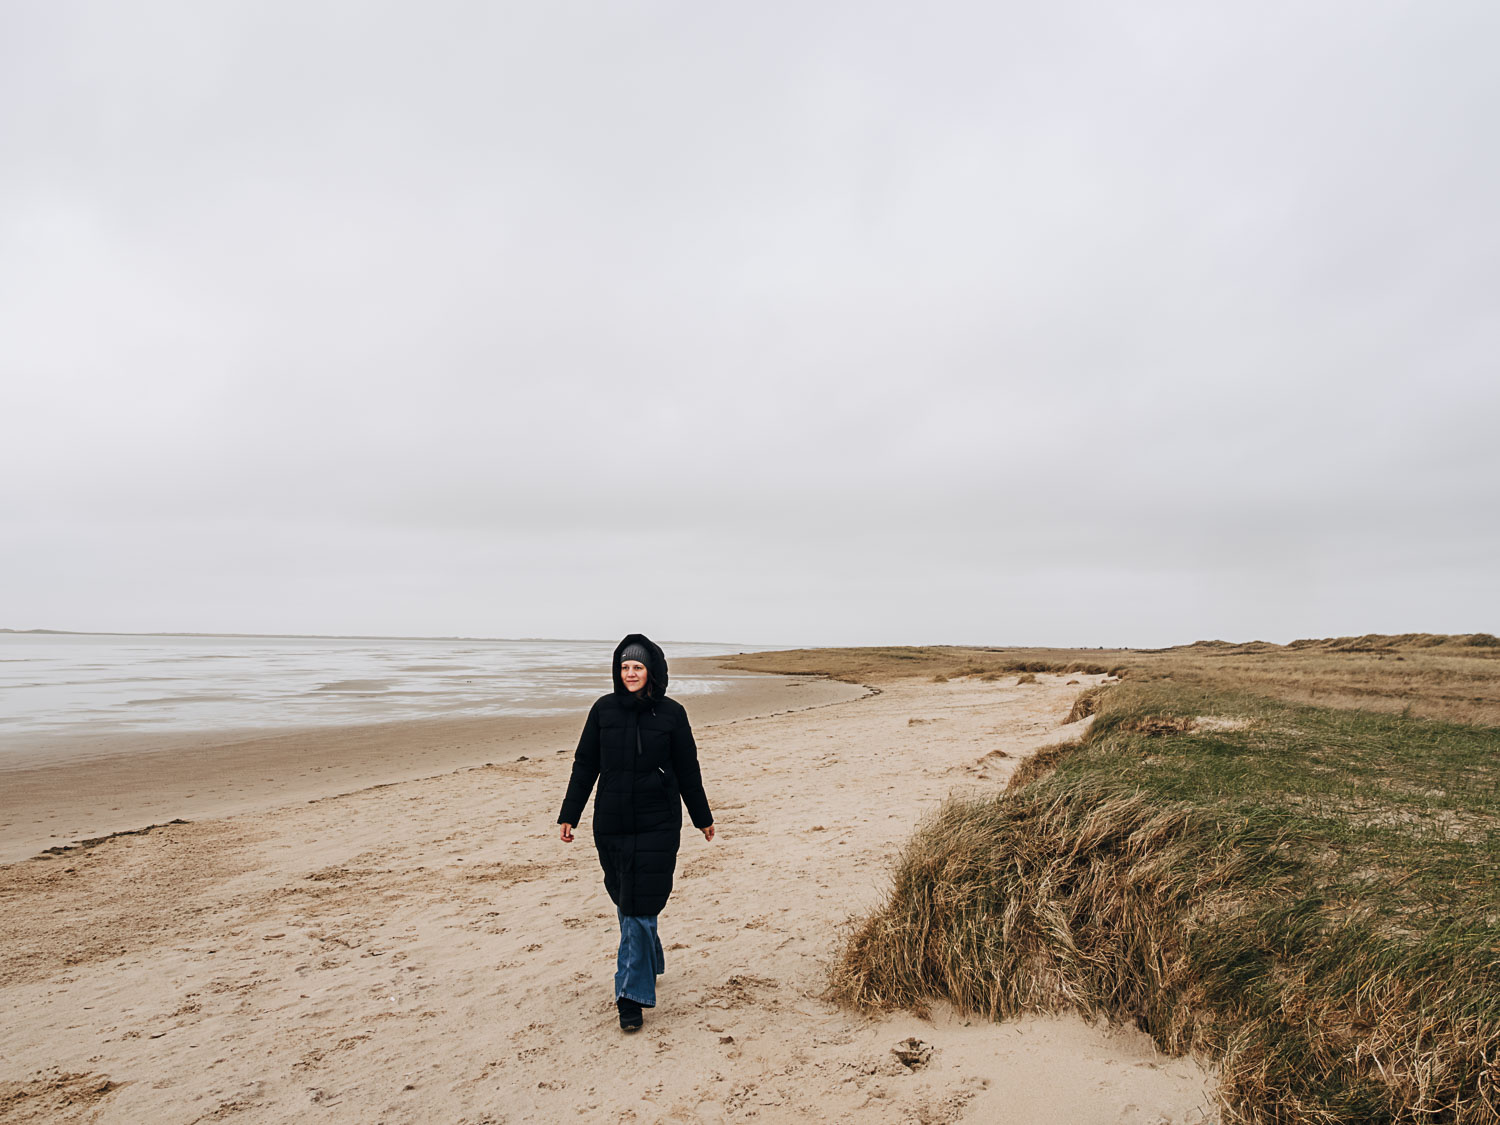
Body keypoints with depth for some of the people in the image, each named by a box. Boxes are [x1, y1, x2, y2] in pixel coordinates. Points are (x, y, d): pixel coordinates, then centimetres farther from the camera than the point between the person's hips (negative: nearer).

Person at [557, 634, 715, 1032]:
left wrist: (702, 818, 10)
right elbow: (585, 765, 6)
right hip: (611, 823, 3)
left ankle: (632, 993, 7)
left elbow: (687, 770, 4)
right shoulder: (604, 709, 1)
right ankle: (649, 964, 38)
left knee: (640, 907, -4)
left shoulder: (671, 713, -4)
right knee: (626, 900, 14)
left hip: (657, 824, -2)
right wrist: (569, 816, 6)